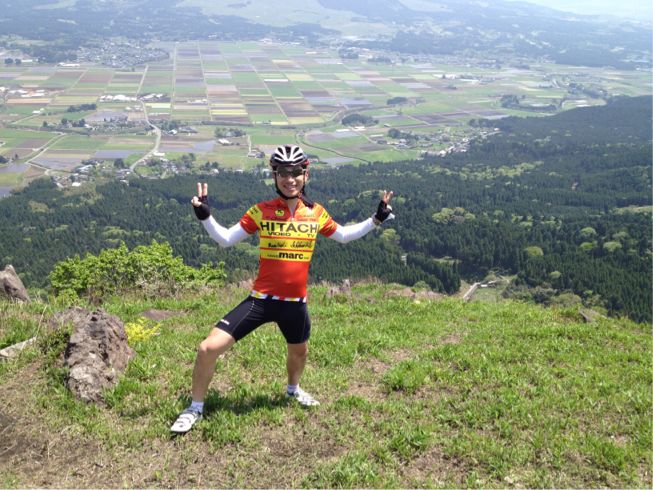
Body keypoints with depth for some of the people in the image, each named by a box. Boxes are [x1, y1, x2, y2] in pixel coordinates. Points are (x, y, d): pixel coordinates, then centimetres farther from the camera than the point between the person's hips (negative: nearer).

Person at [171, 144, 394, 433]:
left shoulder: (316, 213, 0)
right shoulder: (261, 211, -8)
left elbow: (344, 236, 16)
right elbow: (225, 239, -4)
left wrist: (377, 219, 11)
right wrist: (204, 216, -19)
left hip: (295, 303, 3)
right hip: (261, 300, -3)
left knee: (299, 351, 26)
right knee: (208, 349, -13)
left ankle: (293, 389, 63)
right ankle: (195, 409, 12)